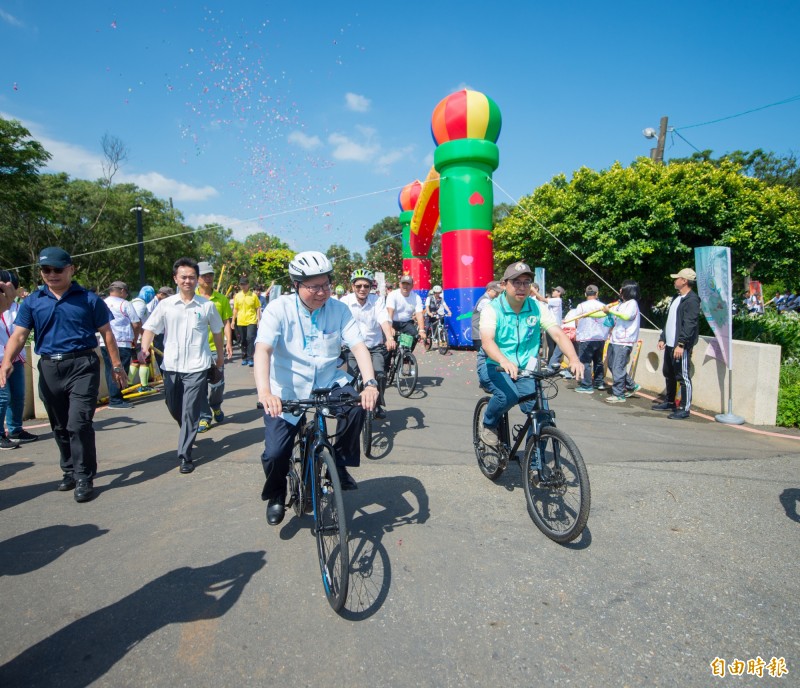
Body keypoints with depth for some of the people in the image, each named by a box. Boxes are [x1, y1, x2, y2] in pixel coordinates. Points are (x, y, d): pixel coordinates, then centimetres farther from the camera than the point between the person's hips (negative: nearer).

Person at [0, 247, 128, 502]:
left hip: (82, 366, -4)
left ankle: (84, 478, 4)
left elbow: (106, 333, 3)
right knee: (60, 427, 15)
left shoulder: (89, 299, 0)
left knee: (79, 424, -9)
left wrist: (116, 366, 0)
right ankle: (70, 471, 32)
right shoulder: (32, 301, 7)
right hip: (49, 369, 4)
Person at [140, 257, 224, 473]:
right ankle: (189, 433, 45)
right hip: (171, 366, 3)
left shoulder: (207, 305, 1)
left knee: (190, 412, -4)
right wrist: (144, 349, -16)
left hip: (197, 367, -2)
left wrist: (220, 357, 18)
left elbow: (217, 332, 12)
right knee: (174, 408, 16)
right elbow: (150, 328, 3)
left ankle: (185, 455, 5)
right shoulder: (166, 304, 3)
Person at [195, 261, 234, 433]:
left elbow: (226, 322, 4)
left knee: (217, 382, 3)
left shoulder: (221, 299, 4)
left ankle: (216, 406, 33)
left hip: (215, 347, 0)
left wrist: (228, 343, -4)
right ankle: (205, 416, 16)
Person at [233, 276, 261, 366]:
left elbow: (258, 308, 0)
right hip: (240, 322, 4)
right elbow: (235, 309, 12)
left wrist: (259, 320, -6)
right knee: (243, 341, 10)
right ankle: (244, 357, 22)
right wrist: (233, 320, 9)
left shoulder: (253, 295, -2)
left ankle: (250, 358, -7)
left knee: (250, 338, -13)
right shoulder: (237, 296, 6)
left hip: (251, 321, -3)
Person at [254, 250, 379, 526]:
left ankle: (340, 463, -1)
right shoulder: (279, 309, -14)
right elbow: (263, 350, -26)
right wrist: (264, 392, -43)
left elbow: (358, 346, -15)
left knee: (357, 406, -27)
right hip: (287, 391, -1)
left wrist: (370, 383, -32)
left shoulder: (338, 309, -7)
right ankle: (276, 495, 25)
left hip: (328, 382, 2)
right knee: (275, 453, -10)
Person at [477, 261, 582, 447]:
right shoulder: (492, 309, -13)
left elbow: (558, 334, -12)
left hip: (524, 370, 4)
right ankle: (488, 425, -1)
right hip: (493, 367, -3)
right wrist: (504, 361, -49)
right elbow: (487, 341, -28)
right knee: (509, 396, -33)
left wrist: (574, 359, -32)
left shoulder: (537, 308, -3)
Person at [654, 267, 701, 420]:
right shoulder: (676, 298, 18)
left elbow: (690, 325, -20)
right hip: (669, 344, 10)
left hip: (681, 346, -10)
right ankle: (669, 402, 32)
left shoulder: (692, 300, -12)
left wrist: (681, 344, -24)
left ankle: (684, 409, 2)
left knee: (683, 377, -4)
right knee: (668, 374, 18)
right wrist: (662, 338, 16)